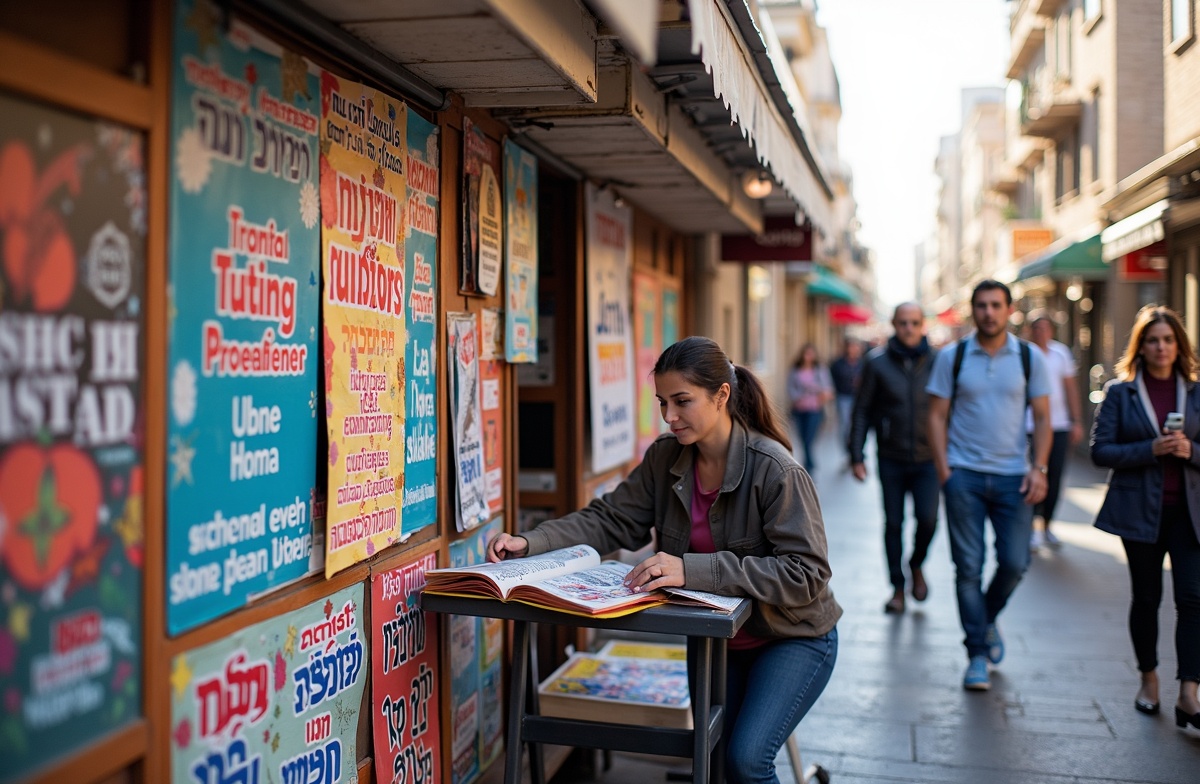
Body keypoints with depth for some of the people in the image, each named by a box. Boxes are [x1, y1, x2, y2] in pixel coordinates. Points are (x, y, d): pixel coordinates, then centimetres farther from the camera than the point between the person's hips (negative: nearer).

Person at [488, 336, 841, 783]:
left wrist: (692, 570, -41)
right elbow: (610, 520, -5)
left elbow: (806, 574, -32)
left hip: (793, 639, -5)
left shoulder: (776, 470, -26)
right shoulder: (666, 458, -8)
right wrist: (530, 543, -23)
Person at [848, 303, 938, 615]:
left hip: (927, 459, 0)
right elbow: (861, 411, 1)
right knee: (893, 523, 5)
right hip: (891, 460, 0)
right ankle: (898, 588, 20)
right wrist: (856, 455, -2)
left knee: (927, 518, -11)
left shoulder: (937, 362, 1)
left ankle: (916, 565, 20)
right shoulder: (877, 362, -2)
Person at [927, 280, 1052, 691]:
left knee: (1014, 562, 0)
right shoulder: (952, 357, 2)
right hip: (964, 474, -1)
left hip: (1012, 475, 1)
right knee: (969, 567, 0)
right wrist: (943, 470, -5)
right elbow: (937, 416, 3)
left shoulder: (1030, 357, 5)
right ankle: (977, 652, 12)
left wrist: (1039, 467, -5)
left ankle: (988, 619, 30)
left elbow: (1042, 418, 7)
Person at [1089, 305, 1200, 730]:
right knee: (1147, 597, 9)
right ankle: (1149, 679, 27)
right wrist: (1151, 449, -18)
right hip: (1139, 510, -1)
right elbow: (1100, 451, -5)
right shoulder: (1120, 392, 0)